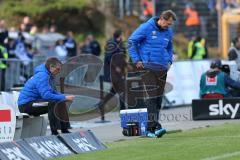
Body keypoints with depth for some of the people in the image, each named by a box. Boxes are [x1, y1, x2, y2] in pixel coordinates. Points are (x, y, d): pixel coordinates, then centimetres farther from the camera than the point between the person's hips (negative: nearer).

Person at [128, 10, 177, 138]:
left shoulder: (168, 32, 11)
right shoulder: (146, 28, -7)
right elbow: (131, 41, -3)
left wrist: (169, 61, 13)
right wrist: (136, 60, -7)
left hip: (162, 68, 6)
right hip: (148, 67, -6)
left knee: (159, 98, 5)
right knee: (152, 97, -13)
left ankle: (151, 128, 12)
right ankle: (153, 127, -15)